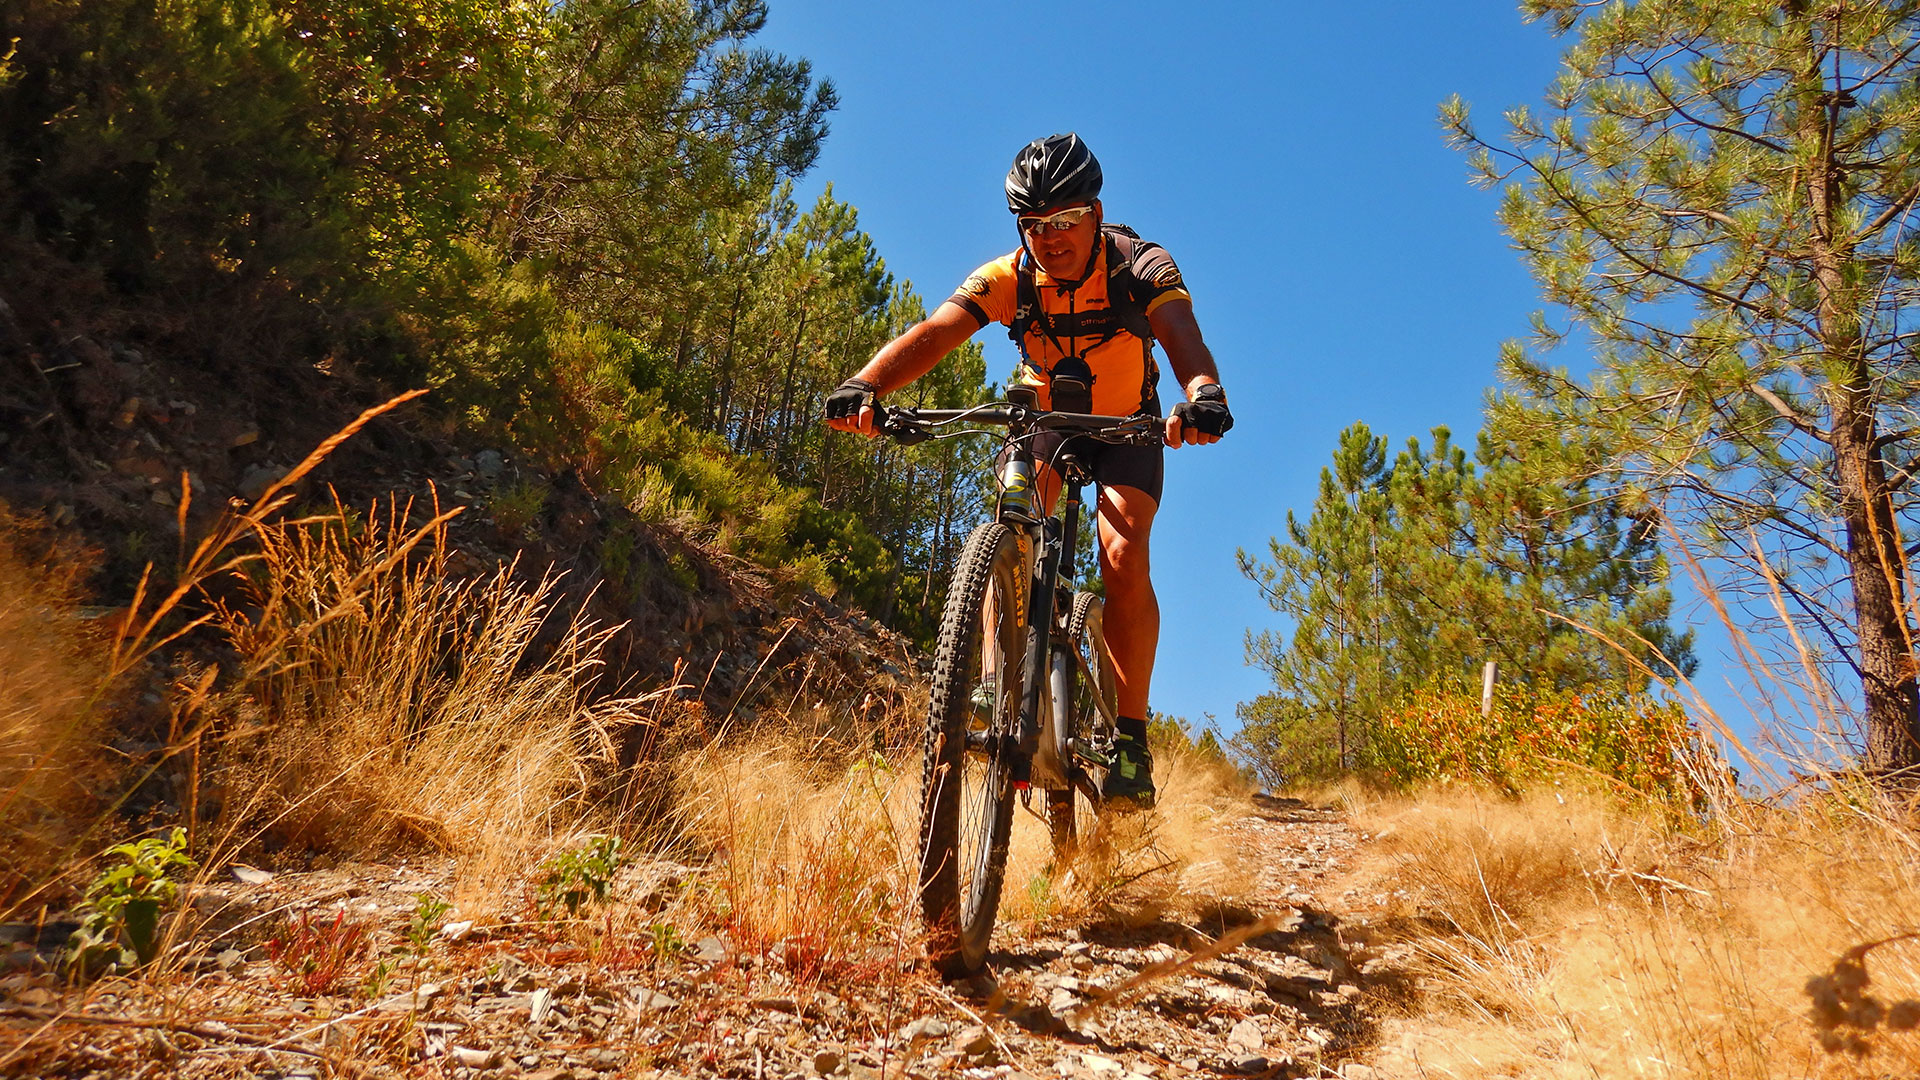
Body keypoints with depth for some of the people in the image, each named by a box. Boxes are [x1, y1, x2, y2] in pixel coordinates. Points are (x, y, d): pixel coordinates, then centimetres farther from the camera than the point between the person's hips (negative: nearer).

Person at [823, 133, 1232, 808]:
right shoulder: (1009, 278, -20)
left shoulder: (1140, 267, -25)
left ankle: (1131, 737, -14)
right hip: (1041, 419, 2)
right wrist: (865, 384, -55)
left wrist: (1203, 394, -66)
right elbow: (933, 333, -35)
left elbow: (1182, 337, -43)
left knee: (1123, 556, -25)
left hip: (1126, 426, -2)